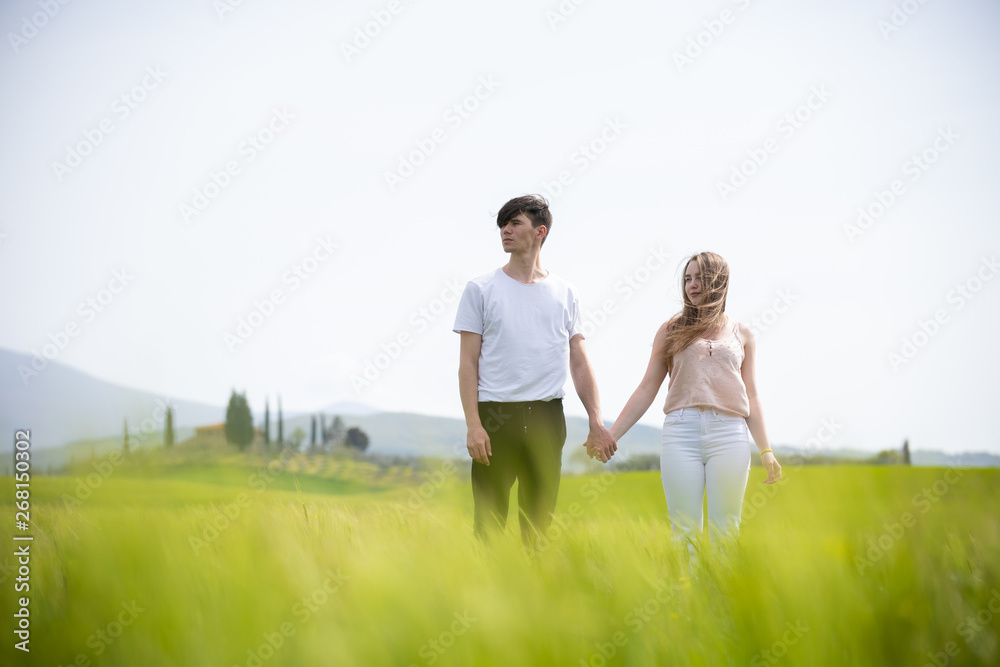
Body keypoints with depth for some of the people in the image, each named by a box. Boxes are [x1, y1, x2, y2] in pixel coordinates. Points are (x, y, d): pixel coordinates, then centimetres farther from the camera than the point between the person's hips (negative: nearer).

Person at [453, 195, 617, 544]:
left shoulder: (565, 294, 11)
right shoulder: (481, 289, 4)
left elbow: (580, 362, 11)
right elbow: (468, 362, 1)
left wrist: (596, 423, 2)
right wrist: (473, 424, -9)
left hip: (547, 417, 2)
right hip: (496, 414, -2)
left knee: (540, 522, 8)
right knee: (489, 522, -4)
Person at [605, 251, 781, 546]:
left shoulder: (741, 334, 15)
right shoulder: (671, 330, 12)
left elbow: (750, 395, 15)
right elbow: (647, 388, 10)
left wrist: (765, 450, 10)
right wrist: (610, 436, 3)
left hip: (729, 434, 1)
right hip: (681, 432, 0)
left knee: (725, 530, 1)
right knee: (684, 530, -2)